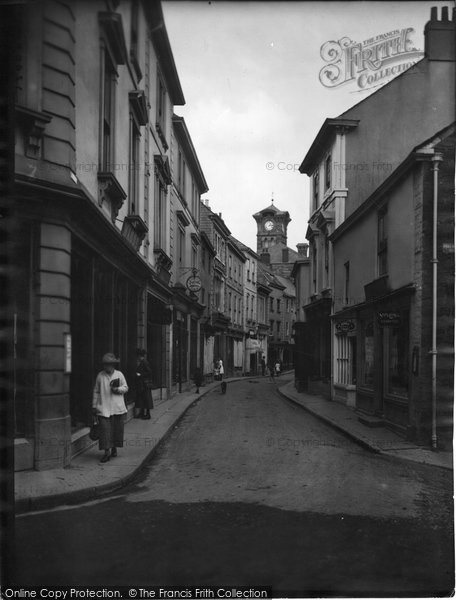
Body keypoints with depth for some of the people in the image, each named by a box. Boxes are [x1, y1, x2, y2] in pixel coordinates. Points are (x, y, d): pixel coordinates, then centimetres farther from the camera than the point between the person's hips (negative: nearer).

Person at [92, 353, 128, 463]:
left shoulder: (119, 374, 4)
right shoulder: (100, 375, 3)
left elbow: (126, 388, 9)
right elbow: (96, 391, 9)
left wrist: (118, 389, -11)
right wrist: (94, 406, 8)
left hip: (117, 408, 1)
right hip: (104, 408, -1)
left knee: (117, 429, 7)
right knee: (105, 429, -7)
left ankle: (114, 448, 25)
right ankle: (106, 452, -4)